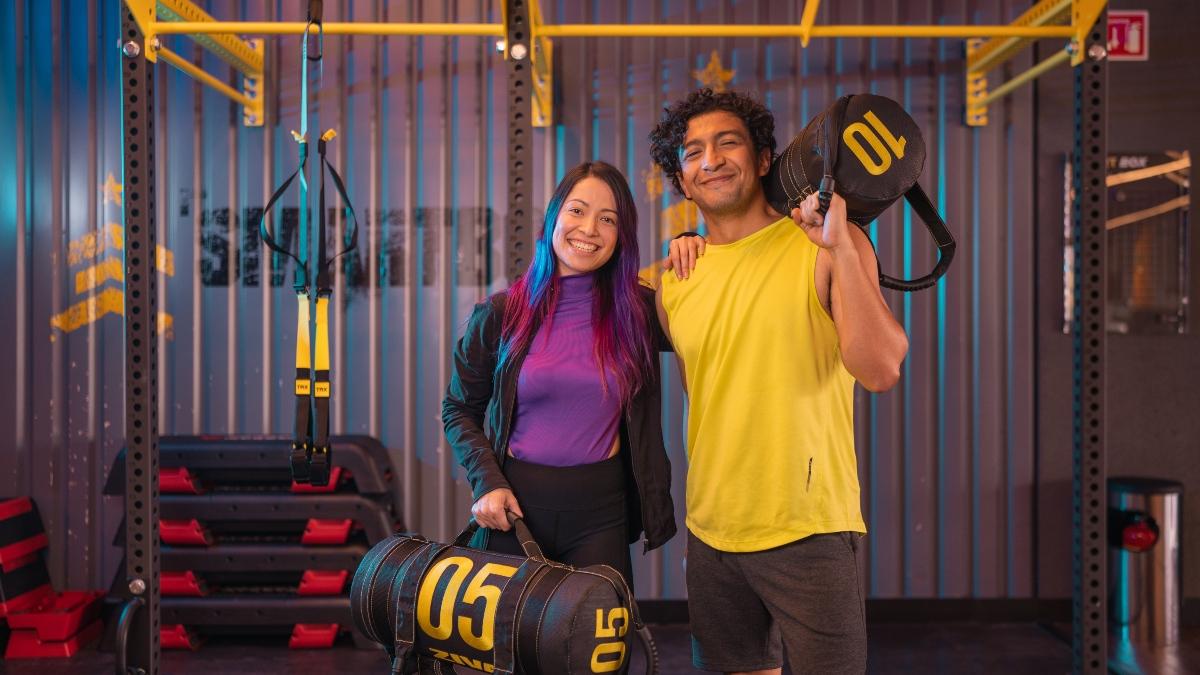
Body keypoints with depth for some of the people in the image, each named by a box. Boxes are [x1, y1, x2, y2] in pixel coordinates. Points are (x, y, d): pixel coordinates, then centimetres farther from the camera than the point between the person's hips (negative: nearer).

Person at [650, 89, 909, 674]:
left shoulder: (825, 247, -7)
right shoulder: (676, 280, 7)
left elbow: (880, 372, -20)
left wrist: (841, 250, -24)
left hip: (808, 531, -4)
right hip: (710, 534, 5)